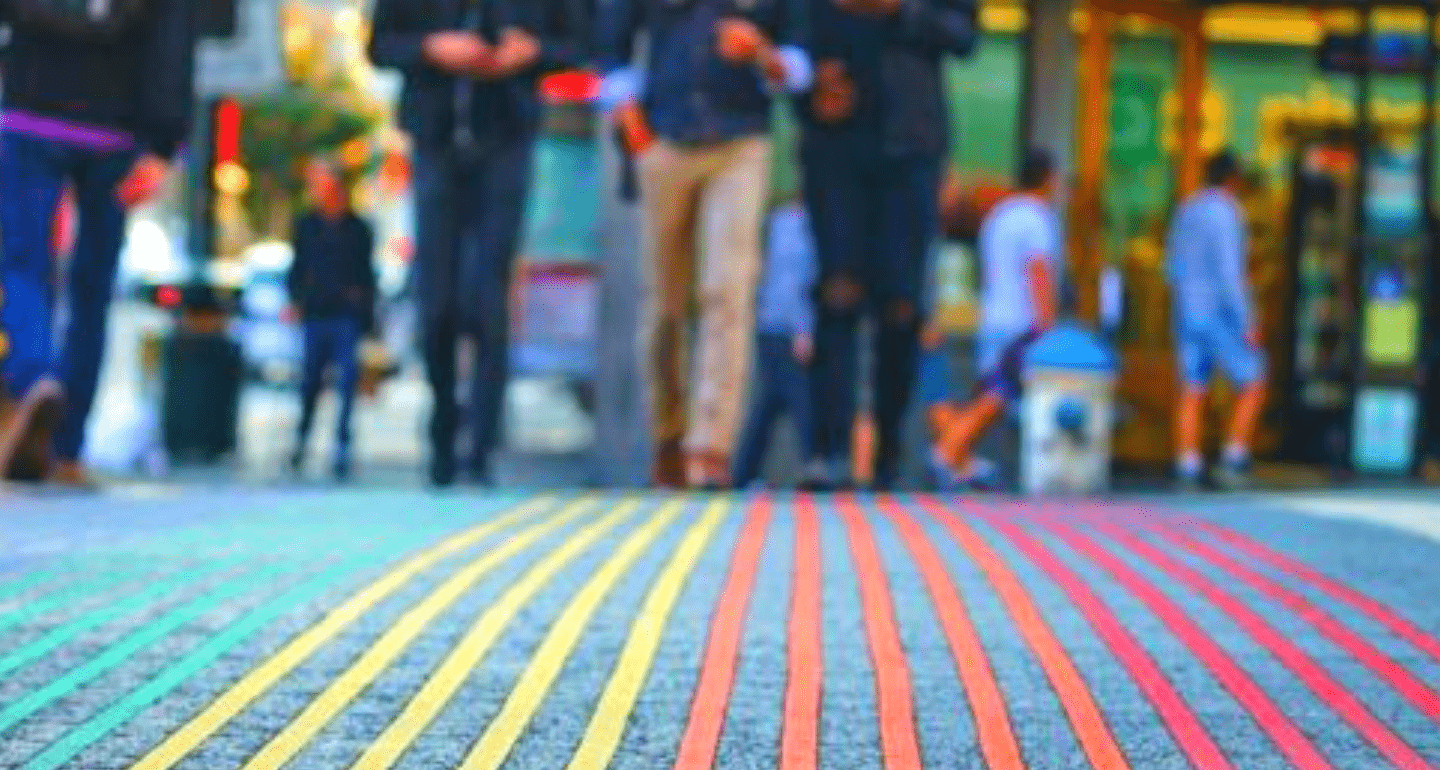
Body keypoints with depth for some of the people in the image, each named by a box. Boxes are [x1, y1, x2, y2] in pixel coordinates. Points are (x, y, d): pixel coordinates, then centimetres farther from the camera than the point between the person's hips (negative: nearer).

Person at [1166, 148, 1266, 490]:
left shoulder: (1185, 211, 10)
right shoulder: (1225, 213, -15)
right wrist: (1247, 323, -18)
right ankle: (1234, 461, -2)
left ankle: (1188, 470, 2)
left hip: (1187, 315, 8)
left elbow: (1173, 266, 17)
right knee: (1253, 384, 4)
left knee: (1192, 394, 6)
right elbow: (1228, 273, -21)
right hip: (1220, 316, -7)